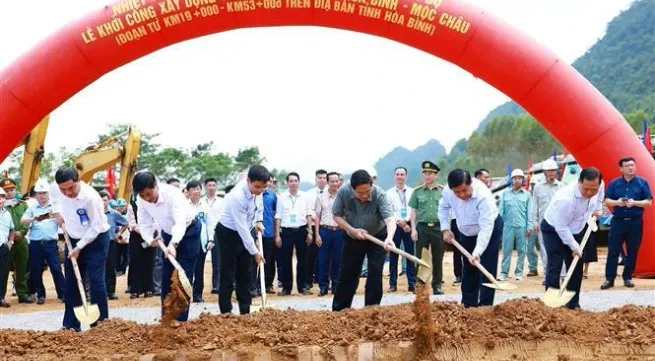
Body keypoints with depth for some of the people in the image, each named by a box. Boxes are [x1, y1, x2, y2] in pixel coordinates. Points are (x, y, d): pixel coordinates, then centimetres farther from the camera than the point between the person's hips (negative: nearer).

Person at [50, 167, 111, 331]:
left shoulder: (91, 197, -31)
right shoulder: (55, 189, -13)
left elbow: (96, 227, -22)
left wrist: (79, 247, -19)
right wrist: (57, 212, 0)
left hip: (96, 240, -6)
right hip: (73, 239, 6)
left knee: (96, 280, -9)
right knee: (71, 282, 7)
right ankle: (71, 324, 15)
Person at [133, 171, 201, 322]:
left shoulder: (172, 193, -36)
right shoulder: (141, 200, -19)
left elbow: (180, 222, -46)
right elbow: (144, 224, -11)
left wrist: (173, 244, -62)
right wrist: (150, 239, -31)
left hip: (188, 231, -6)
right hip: (168, 233, 6)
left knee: (184, 276, -9)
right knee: (166, 276, 7)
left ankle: (181, 320, -5)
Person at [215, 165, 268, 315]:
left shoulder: (257, 190, -13)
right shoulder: (238, 196, -34)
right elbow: (242, 228, -30)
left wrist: (258, 221, 2)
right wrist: (255, 252, -25)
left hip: (244, 232, 7)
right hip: (228, 234, -7)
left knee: (245, 274, 9)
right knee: (228, 275, -5)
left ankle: (245, 312, 15)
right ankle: (226, 313, 0)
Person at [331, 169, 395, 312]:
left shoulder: (380, 195, -32)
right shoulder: (343, 192, -25)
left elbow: (390, 219, -44)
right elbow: (336, 215, -13)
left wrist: (389, 238, -64)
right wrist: (353, 230, -26)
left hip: (377, 237, -2)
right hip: (352, 238, 2)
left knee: (375, 273, -9)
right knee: (347, 274, 7)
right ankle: (338, 310, 18)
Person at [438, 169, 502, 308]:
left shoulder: (483, 196, -40)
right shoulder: (448, 191, -23)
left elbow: (486, 227, -43)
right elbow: (443, 207, 1)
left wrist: (477, 252, -51)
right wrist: (445, 228, -8)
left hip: (490, 230, -5)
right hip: (467, 233, 5)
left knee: (486, 270, -10)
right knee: (468, 270, 13)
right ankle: (468, 306, 24)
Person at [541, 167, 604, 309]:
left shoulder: (598, 185, -20)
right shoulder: (566, 198, -40)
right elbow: (560, 227, -30)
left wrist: (598, 208, 1)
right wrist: (574, 246, -24)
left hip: (574, 230, 7)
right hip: (553, 230, -7)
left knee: (576, 268, 7)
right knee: (554, 267, -14)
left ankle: (573, 304, 16)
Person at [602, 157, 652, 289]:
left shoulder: (642, 182, 1)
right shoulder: (614, 183, 4)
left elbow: (648, 202, -2)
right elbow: (607, 200, 4)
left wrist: (635, 203, -18)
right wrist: (617, 202, -16)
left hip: (635, 222, 0)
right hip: (618, 221, 0)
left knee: (632, 252, 5)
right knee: (613, 250, -2)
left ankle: (627, 278, 15)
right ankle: (609, 279, 1)